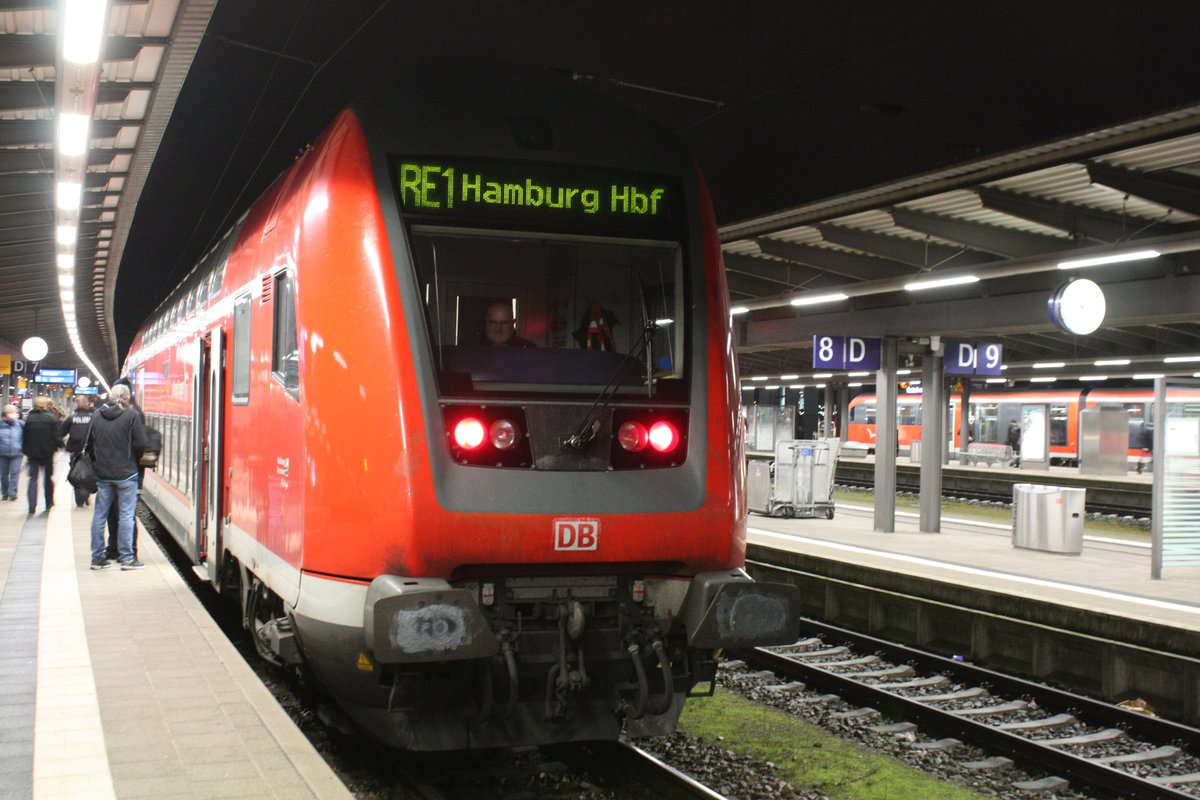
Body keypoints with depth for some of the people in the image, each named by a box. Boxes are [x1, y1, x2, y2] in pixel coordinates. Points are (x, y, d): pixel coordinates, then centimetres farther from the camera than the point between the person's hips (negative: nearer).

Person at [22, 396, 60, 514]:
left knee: (33, 478, 2)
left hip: (32, 453, 1)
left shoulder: (29, 418, -3)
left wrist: (26, 451, 9)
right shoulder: (51, 418, -7)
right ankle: (49, 503, 21)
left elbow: (25, 437, 1)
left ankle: (32, 506, -9)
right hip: (47, 452, 0)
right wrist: (55, 448, 3)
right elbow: (56, 435, -7)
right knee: (48, 478, 14)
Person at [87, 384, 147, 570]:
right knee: (126, 515, 1)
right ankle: (127, 558, 2)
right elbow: (140, 444, -11)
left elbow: (89, 444, 9)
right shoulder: (132, 415, -10)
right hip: (126, 473, -4)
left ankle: (97, 557, 14)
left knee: (100, 515, 10)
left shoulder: (96, 416, 4)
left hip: (102, 473, 4)